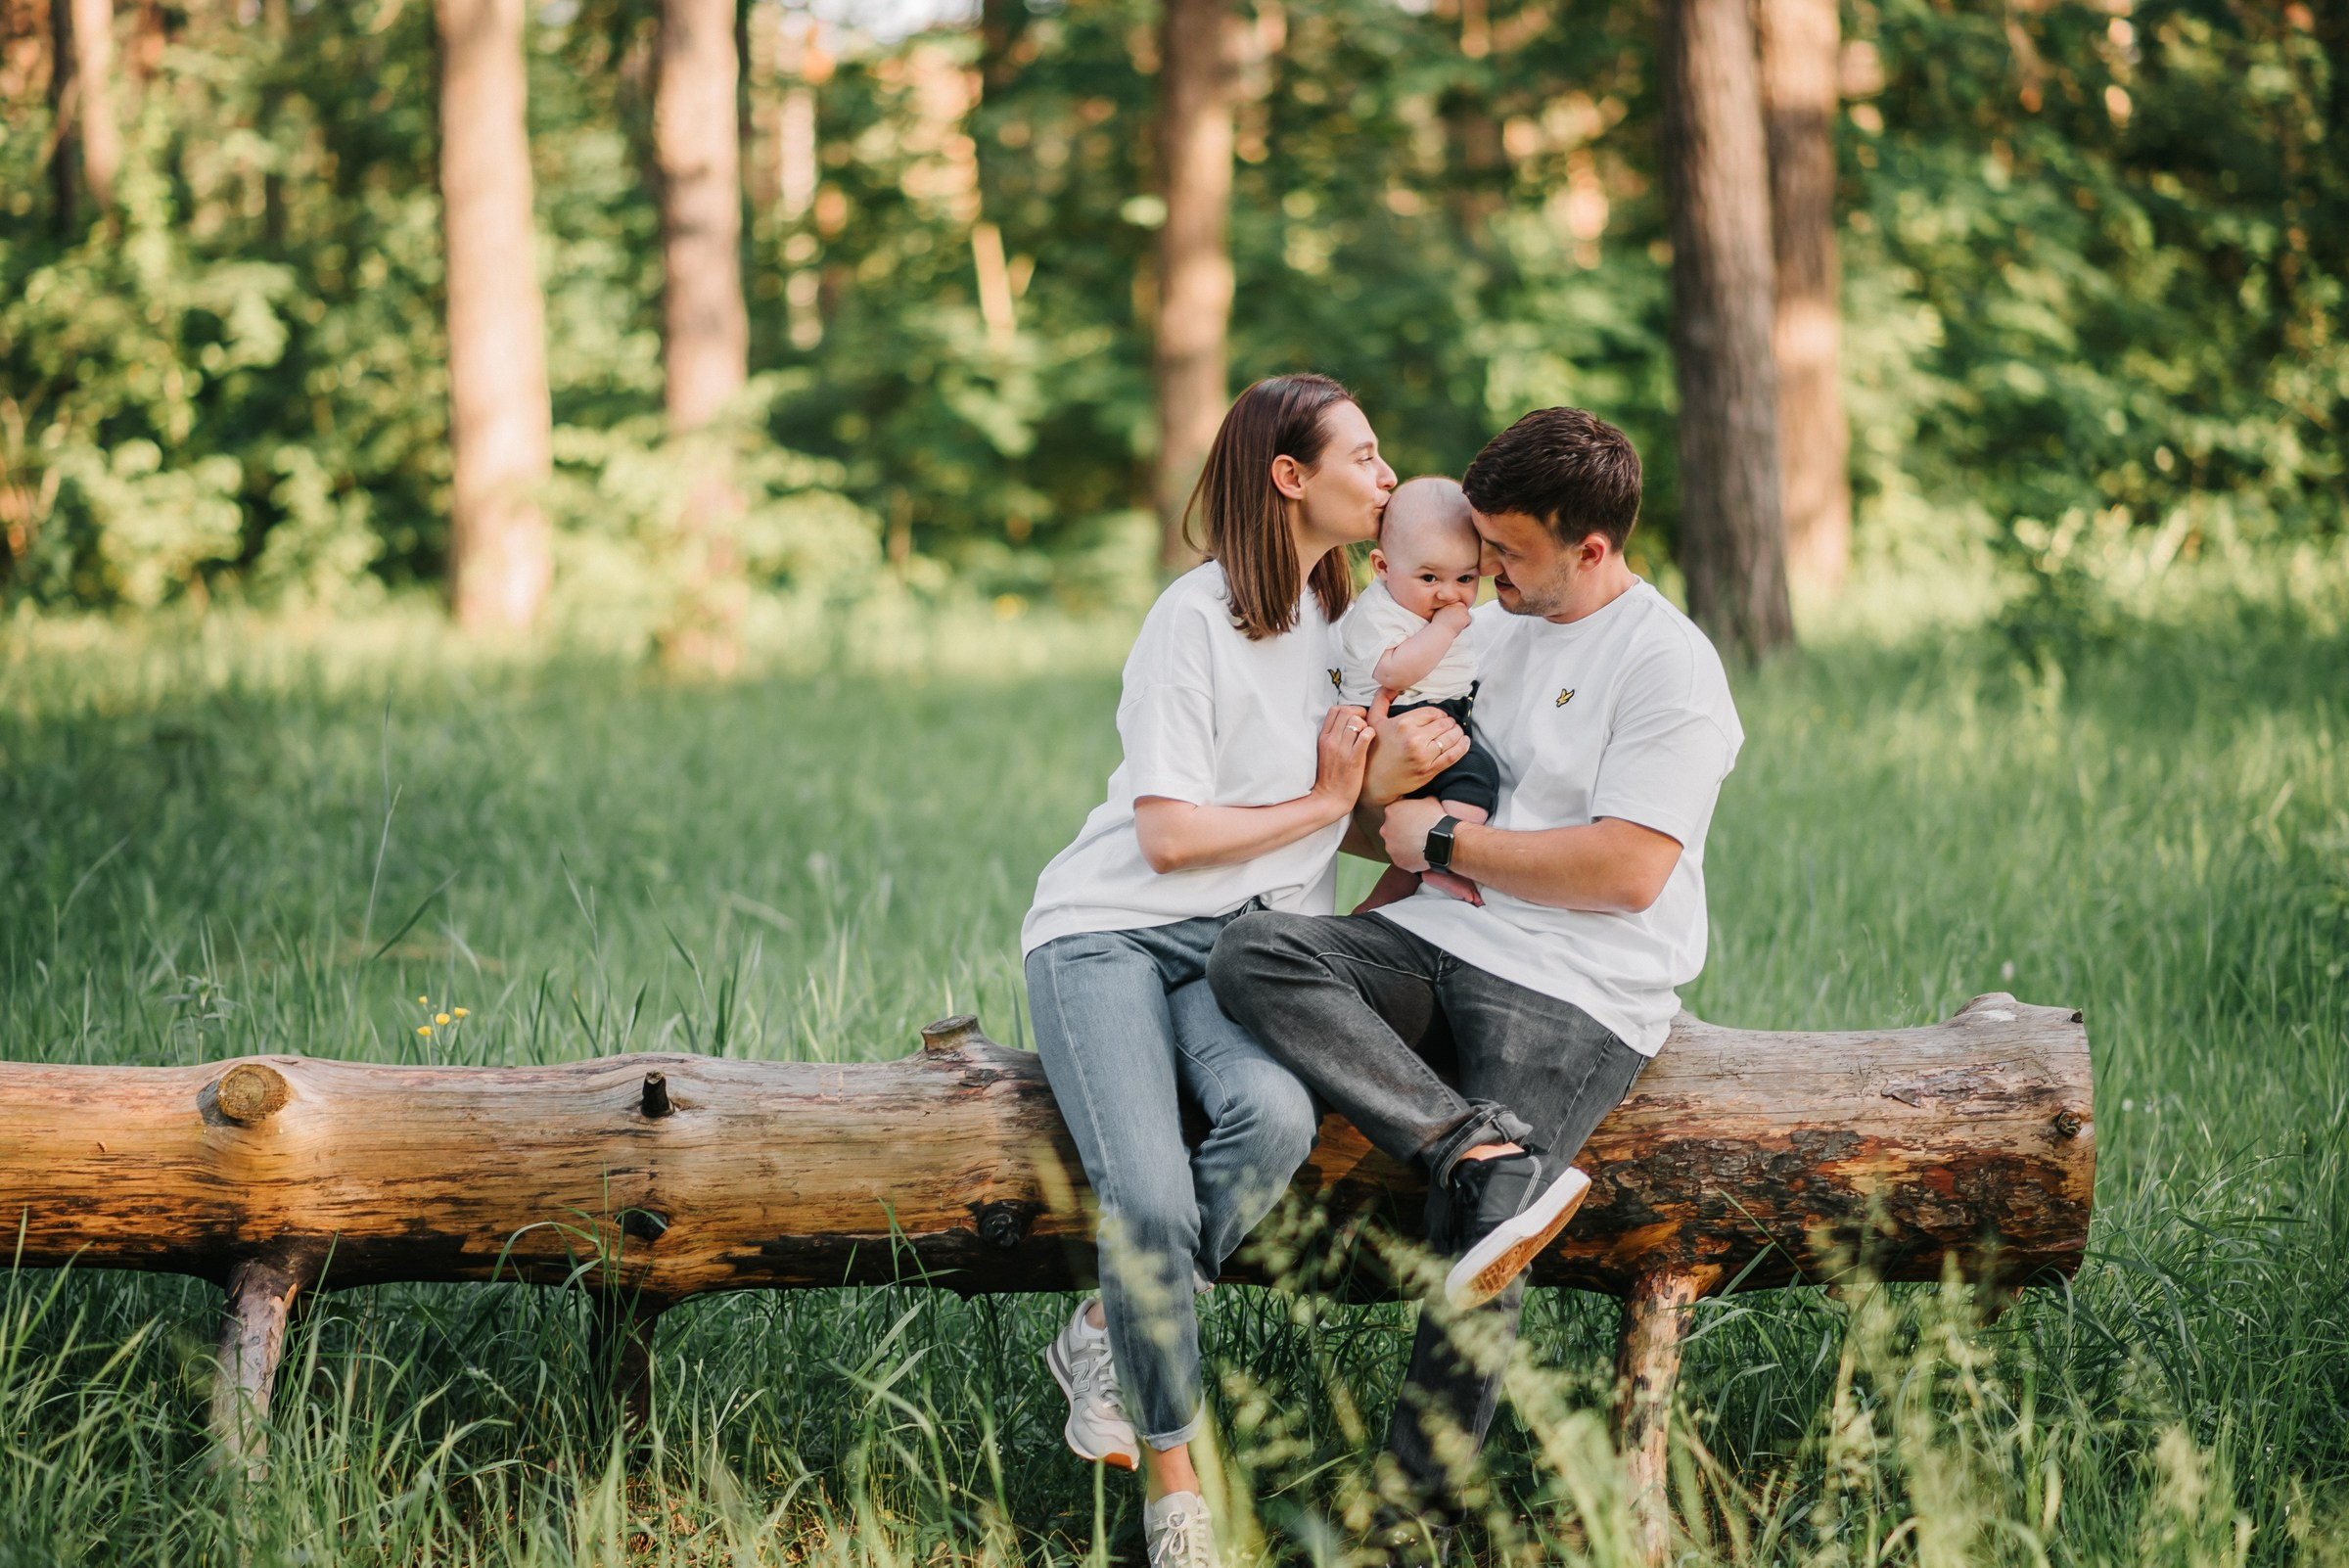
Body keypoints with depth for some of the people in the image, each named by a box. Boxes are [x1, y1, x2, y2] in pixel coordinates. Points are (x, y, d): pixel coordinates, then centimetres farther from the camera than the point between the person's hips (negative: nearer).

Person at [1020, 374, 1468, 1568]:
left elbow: (1354, 818, 21)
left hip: (1249, 942, 5)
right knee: (1152, 1200, -28)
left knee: (1278, 1115, -32)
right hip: (1112, 932, -5)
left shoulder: (1345, 619, 16)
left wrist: (1401, 780, -1)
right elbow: (1172, 834, -12)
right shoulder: (1196, 619, -8)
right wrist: (1325, 805, -1)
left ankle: (1108, 1334, -10)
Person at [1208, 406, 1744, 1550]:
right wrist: (1376, 797, 3)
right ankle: (1486, 1153, -33)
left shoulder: (1667, 666, -6)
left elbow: (1628, 870, -16)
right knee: (1252, 954, -22)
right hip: (1440, 943, 7)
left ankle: (1412, 1519, -10)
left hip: (1574, 993, -7)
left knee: (1472, 1239, -22)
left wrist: (1443, 843, -8)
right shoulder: (1491, 630, 18)